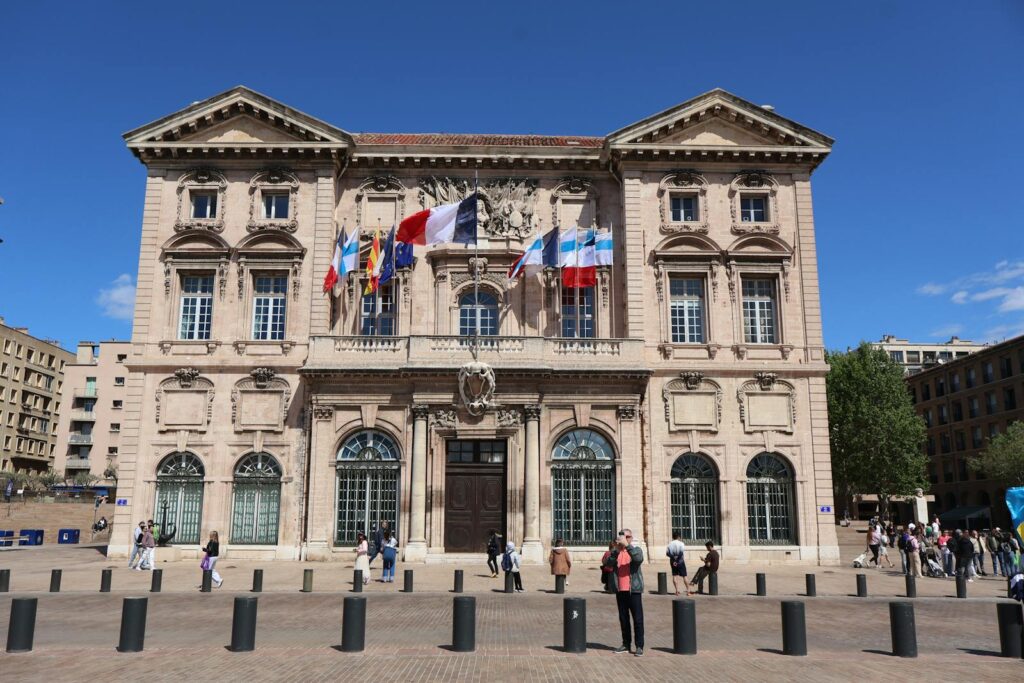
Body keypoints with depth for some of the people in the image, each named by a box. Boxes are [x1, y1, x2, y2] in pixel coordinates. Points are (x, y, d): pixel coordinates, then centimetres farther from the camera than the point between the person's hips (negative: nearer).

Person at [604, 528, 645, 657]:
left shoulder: (636, 550, 1)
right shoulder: (616, 552, 9)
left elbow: (638, 559, -22)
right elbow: (609, 563, -9)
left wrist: (627, 545, -29)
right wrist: (617, 550, -22)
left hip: (634, 590, -4)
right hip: (620, 590, 4)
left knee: (637, 618, -3)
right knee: (623, 618, 11)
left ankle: (639, 646, 3)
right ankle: (626, 644, 21)